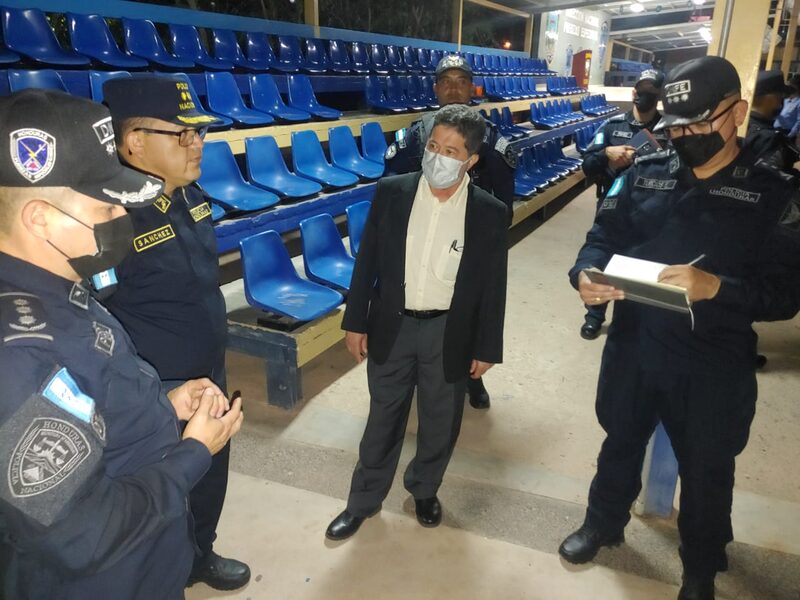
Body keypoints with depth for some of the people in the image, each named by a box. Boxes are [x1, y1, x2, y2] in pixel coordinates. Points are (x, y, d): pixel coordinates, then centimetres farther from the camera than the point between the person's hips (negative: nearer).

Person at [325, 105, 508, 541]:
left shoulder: (489, 212, -10)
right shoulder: (391, 192, -7)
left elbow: (493, 286, -4)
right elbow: (367, 262, -1)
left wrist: (486, 348, -1)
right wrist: (355, 321, 0)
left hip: (449, 334, 0)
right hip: (392, 326, 1)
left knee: (440, 423, 17)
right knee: (383, 419, 16)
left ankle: (424, 488, 45)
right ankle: (364, 499, 37)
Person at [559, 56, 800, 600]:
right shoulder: (646, 174, 0)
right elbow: (604, 237, 1)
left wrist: (715, 287, -32)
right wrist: (586, 273, -21)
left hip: (714, 365, -2)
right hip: (633, 346, 3)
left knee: (706, 470, 18)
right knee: (621, 441, 23)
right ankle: (603, 523, 50)